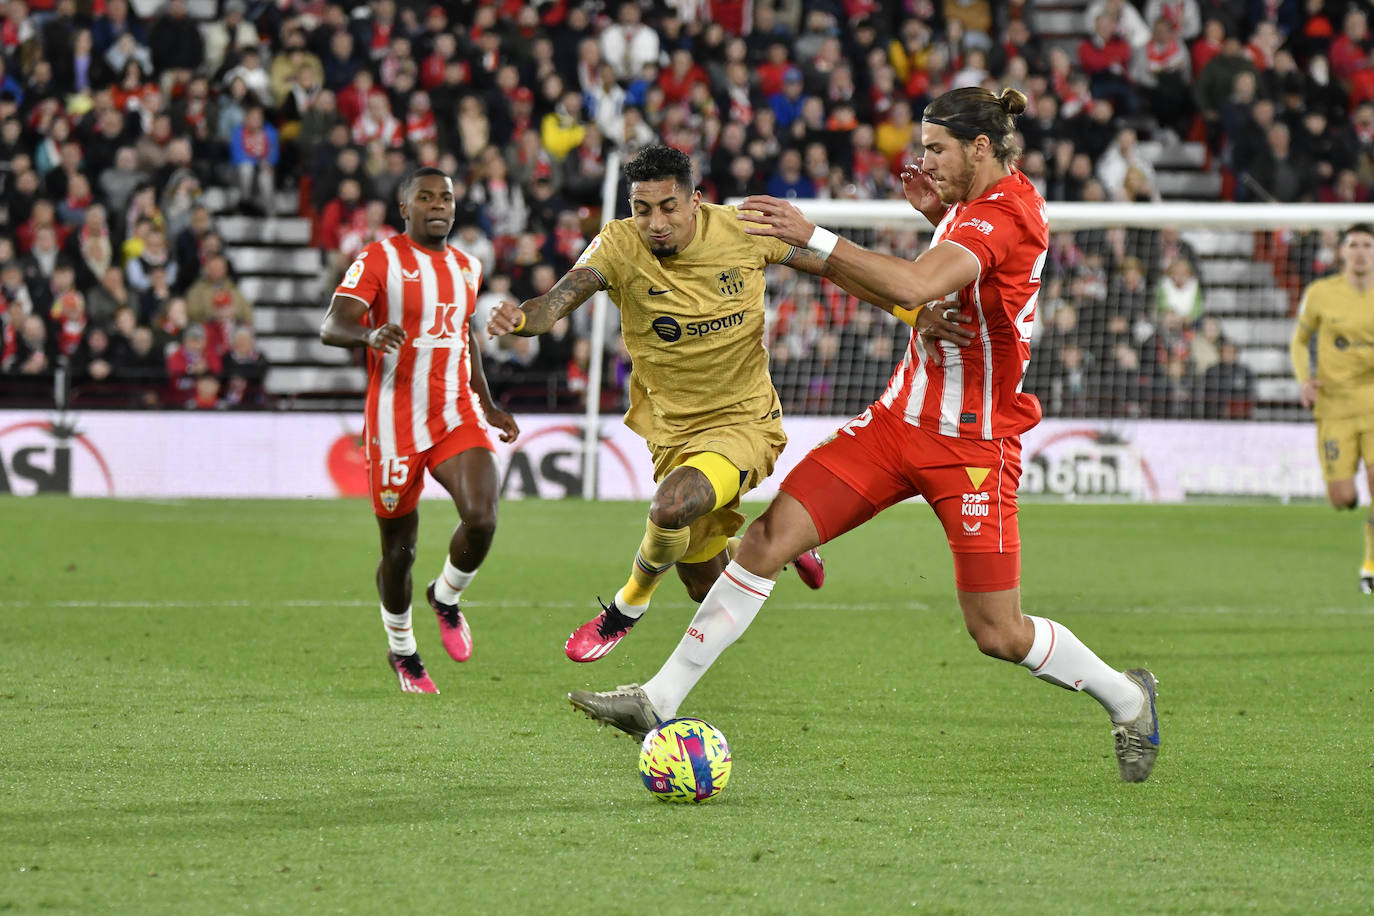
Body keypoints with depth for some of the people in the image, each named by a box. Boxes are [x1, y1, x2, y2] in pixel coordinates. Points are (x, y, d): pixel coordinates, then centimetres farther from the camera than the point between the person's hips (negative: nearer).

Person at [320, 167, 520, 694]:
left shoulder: (466, 267, 13)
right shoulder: (380, 260, -7)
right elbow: (331, 327, -18)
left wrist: (488, 405, 27)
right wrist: (369, 334, -39)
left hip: (457, 416, 4)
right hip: (396, 422, -4)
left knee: (481, 519, -19)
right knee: (399, 547, 5)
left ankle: (446, 599, 12)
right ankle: (401, 651, 29)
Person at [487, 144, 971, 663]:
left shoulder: (742, 231, -13)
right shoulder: (620, 247, -15)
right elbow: (558, 300, -30)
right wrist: (520, 318, -54)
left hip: (745, 422, -3)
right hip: (673, 433, 3)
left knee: (672, 507, -34)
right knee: (708, 590, 14)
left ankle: (628, 606, -2)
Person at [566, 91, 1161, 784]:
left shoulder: (1003, 214, -21)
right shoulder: (974, 201, 8)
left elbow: (914, 286, -37)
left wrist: (812, 237, -35)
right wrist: (935, 211, 14)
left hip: (972, 447, -8)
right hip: (899, 417, 8)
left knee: (997, 634, -1)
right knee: (768, 539, -6)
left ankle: (1127, 698, 27)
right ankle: (660, 700, -4)